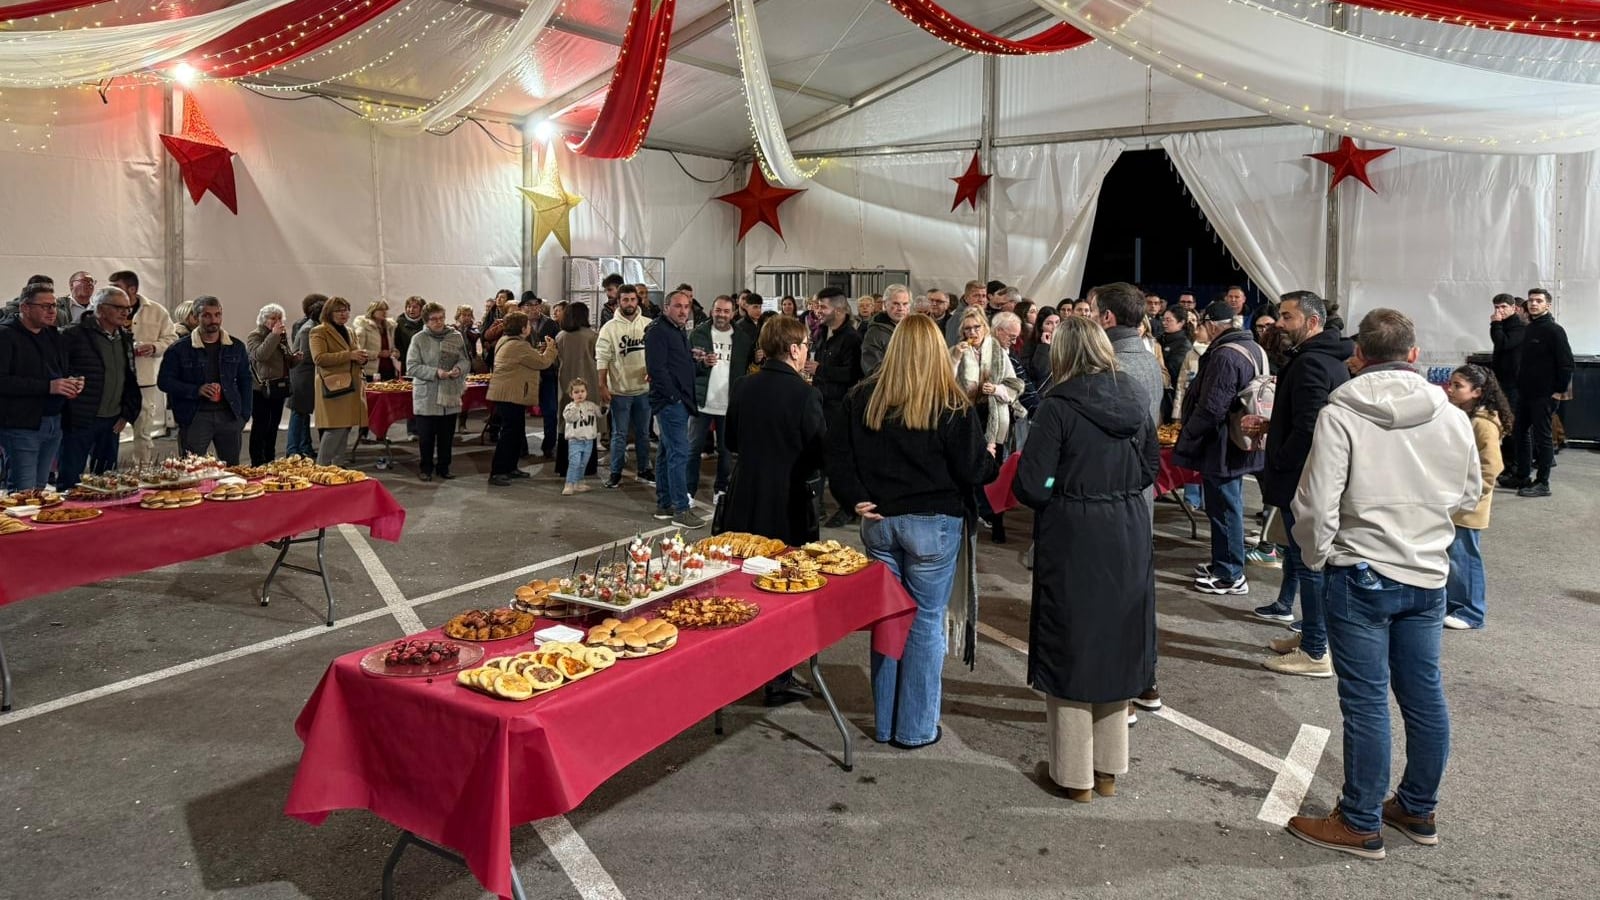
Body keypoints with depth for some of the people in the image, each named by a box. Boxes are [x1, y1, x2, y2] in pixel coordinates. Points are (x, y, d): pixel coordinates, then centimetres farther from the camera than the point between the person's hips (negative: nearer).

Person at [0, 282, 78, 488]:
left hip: (53, 423, 7)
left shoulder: (53, 336, 16)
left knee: (40, 489, 11)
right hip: (21, 426, -7)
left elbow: (66, 370, 27)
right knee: (24, 494, -7)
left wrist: (73, 382, 3)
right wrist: (48, 386, -23)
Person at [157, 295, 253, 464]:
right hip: (194, 417, -2)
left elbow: (246, 381, 12)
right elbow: (164, 381, 0)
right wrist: (196, 390, -16)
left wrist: (244, 415, 5)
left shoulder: (236, 347, 8)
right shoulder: (179, 349, -1)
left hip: (229, 415, 3)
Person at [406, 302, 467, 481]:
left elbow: (466, 362, 8)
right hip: (426, 397, -3)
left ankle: (443, 467, 24)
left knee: (447, 435, 10)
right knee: (426, 436, 5)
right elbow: (411, 367, -9)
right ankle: (425, 468, 19)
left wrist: (459, 368, -15)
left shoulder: (456, 337, 4)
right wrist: (435, 372, -20)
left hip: (451, 396, 3)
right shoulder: (419, 339, -4)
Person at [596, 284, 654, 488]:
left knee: (643, 433, 13)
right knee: (619, 434, 5)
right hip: (619, 390, -2)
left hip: (644, 388, 2)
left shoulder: (649, 325, 1)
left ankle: (644, 470, 25)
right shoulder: (609, 328, -5)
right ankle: (615, 473, 14)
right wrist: (602, 387, -11)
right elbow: (602, 359, -6)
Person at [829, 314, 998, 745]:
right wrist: (991, 459, 10)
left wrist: (858, 498, 0)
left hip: (879, 521, 4)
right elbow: (972, 471, -10)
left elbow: (837, 454, 0)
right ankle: (916, 729, 16)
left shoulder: (862, 398, 0)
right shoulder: (953, 406, -12)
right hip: (934, 524, -4)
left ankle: (884, 724, 25)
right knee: (926, 623, 8)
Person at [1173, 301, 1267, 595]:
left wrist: (1186, 441, -13)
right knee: (1229, 506, 19)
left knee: (1224, 509, 0)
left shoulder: (1225, 356, -23)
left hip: (1221, 447, -10)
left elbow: (1210, 409, -25)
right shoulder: (1255, 349, 10)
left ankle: (1230, 575, 9)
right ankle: (1224, 563, 32)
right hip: (1240, 446, 10)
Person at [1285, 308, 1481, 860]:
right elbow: (1469, 498, 11)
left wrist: (1317, 557, -1)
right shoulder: (1452, 417, 0)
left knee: (1366, 701, 3)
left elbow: (1316, 504, -17)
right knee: (1424, 695, 15)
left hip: (1362, 576, -5)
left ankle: (1361, 825, 14)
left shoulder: (1340, 414, -15)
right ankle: (1418, 810, 31)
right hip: (1428, 576, 5)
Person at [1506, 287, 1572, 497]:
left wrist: (1560, 390, -14)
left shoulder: (1554, 330, -11)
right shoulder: (1527, 329, 12)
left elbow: (1566, 363, -14)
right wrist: (1520, 384, 14)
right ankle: (1522, 476, 24)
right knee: (1521, 433, 13)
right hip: (1524, 392, 8)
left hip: (1544, 394, -8)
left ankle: (1542, 483, 2)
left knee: (1543, 437, -3)